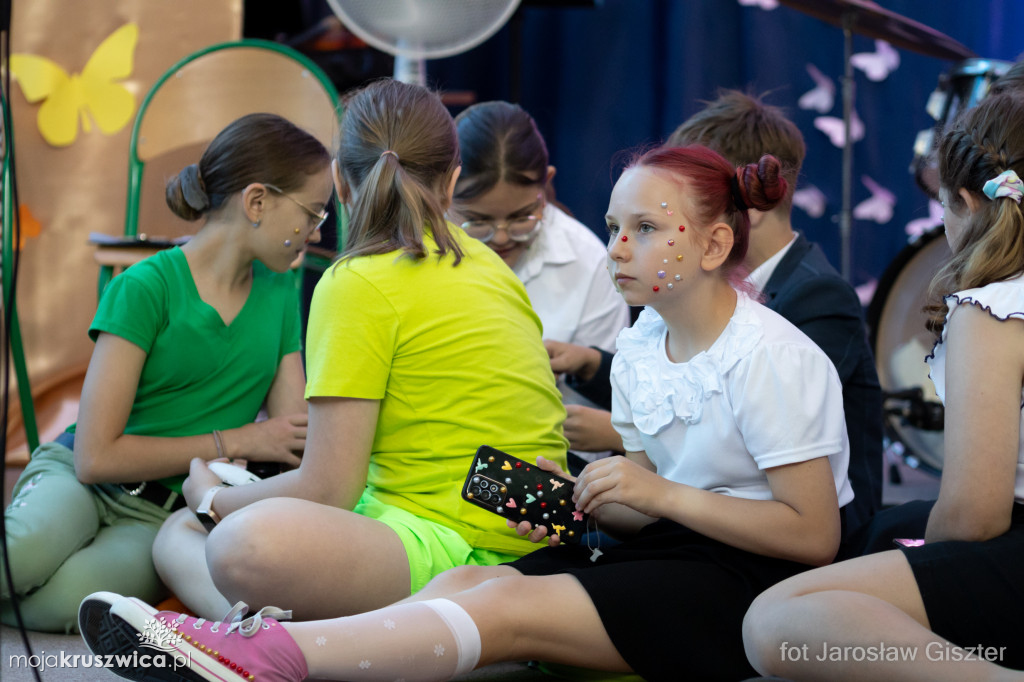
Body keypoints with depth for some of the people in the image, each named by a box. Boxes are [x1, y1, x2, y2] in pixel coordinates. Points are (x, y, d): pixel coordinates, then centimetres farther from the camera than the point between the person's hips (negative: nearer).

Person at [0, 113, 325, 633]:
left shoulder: (279, 294, 12)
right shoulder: (146, 287, -9)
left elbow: (296, 442, 11)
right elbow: (96, 457, -13)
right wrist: (235, 443, -8)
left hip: (167, 514, 4)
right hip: (77, 477, -3)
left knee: (62, 599, -32)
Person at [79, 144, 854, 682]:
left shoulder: (771, 358, -13)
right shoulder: (640, 349, 11)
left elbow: (814, 534, -17)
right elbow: (645, 508, 12)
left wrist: (662, 494, -18)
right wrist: (576, 497, -9)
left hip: (759, 576, -8)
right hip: (669, 549, 8)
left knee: (506, 607, -25)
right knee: (465, 583, -17)